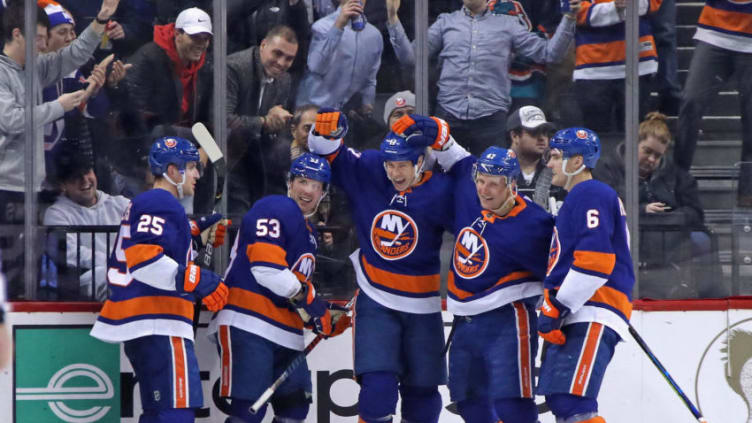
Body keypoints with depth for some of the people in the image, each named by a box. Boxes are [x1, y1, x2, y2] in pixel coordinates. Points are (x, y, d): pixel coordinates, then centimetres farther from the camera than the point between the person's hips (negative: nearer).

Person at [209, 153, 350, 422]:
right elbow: (265, 266, -19)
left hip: (285, 334, 10)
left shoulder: (309, 232, 25)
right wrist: (305, 296, -15)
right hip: (247, 326, -10)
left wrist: (326, 317, 15)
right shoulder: (274, 209, -6)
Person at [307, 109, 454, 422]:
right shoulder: (367, 171, -7)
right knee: (377, 384, -13)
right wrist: (325, 133, -18)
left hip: (422, 306, 0)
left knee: (422, 389, 12)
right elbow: (328, 155, 1)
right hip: (375, 301, 0)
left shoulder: (440, 191, -14)